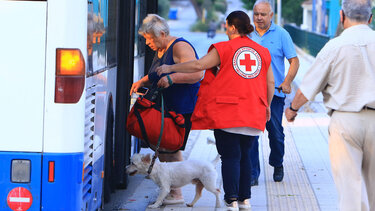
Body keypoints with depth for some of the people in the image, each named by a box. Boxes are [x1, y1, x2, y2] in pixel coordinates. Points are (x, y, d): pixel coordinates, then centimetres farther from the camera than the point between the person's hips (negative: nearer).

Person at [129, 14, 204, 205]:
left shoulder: (180, 47, -14)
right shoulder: (159, 51, 16)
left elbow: (197, 74, -23)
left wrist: (172, 78, -31)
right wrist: (142, 82, 13)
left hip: (184, 108, -10)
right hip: (166, 107, 10)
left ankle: (176, 194, -4)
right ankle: (168, 190, 13)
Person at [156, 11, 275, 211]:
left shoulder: (224, 49, -3)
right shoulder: (263, 52, 10)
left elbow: (198, 65, -8)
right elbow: (270, 83, 13)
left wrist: (170, 68, 3)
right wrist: (266, 106, 27)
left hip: (227, 112, -4)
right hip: (253, 114, 4)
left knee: (230, 156, -2)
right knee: (245, 155, 14)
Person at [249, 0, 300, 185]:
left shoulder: (281, 34, 2)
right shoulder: (247, 34, 9)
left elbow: (294, 61, 0)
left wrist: (287, 82, -14)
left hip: (274, 93, -2)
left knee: (276, 132, 5)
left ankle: (277, 164, 31)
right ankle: (252, 174, 1)